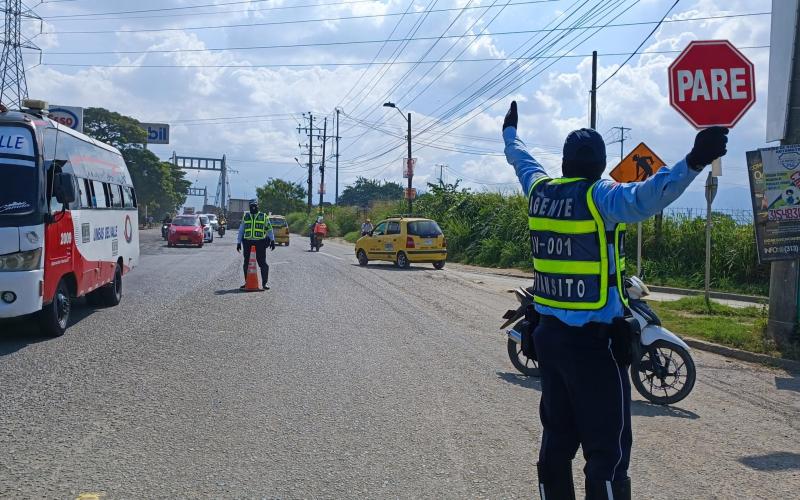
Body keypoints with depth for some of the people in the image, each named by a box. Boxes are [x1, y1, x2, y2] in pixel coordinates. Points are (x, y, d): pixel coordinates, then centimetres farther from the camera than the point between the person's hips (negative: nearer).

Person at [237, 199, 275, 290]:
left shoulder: (263, 216, 8)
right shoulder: (245, 216, 14)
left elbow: (269, 229, 10)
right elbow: (241, 230, 17)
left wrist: (272, 240, 2)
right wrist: (239, 242, 12)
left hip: (260, 243, -3)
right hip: (247, 243, 3)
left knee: (262, 263, -4)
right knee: (247, 263, 6)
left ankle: (265, 283, 2)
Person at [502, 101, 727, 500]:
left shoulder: (539, 190, 6)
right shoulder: (598, 196, -13)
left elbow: (522, 161, 27)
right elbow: (644, 197, -34)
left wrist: (510, 131, 46)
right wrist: (692, 163, -45)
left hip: (549, 334, 7)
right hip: (594, 342, -7)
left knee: (557, 438, 17)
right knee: (608, 448, -3)